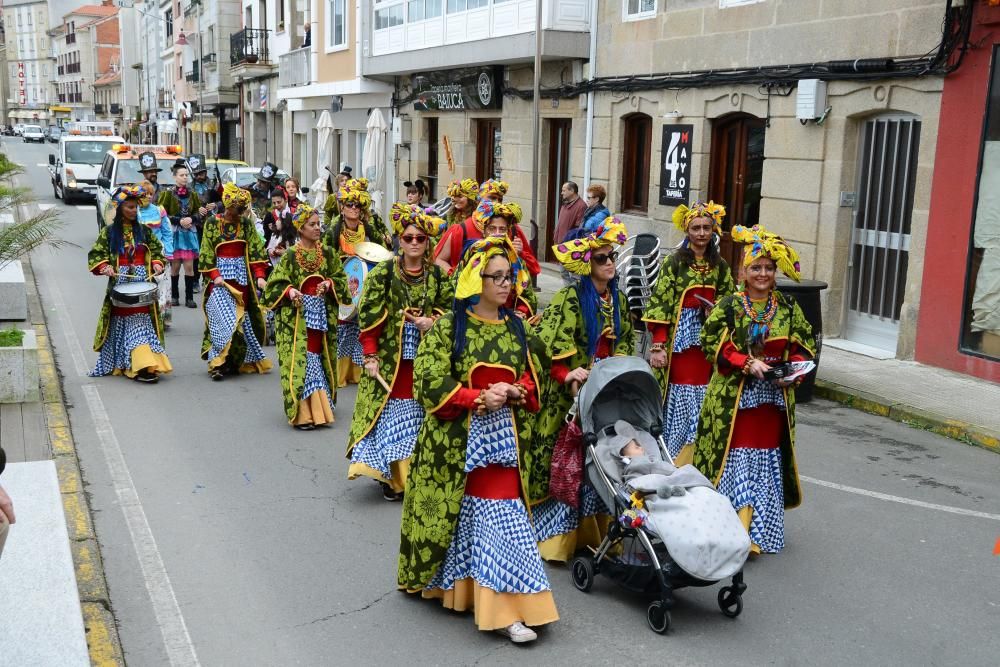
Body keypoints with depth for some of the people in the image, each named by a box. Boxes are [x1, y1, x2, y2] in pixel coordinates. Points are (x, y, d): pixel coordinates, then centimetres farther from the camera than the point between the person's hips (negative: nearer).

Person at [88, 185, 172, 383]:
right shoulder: (109, 232, 2)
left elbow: (157, 250, 14)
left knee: (142, 322, -1)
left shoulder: (143, 231, 9)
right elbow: (95, 255, 2)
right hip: (120, 284, -2)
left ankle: (142, 365, 2)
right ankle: (139, 366, -5)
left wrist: (157, 264, -5)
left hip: (142, 284, 2)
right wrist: (104, 267, -16)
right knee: (123, 323, -4)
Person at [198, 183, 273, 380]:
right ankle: (218, 362, -9)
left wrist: (259, 275, -9)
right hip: (221, 278, -3)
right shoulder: (212, 223, -1)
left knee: (241, 319, 5)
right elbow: (207, 253, -2)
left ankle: (236, 361, 15)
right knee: (225, 319, -15)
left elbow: (256, 250, 3)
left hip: (241, 278, 3)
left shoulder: (246, 224, 6)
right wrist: (215, 275, -15)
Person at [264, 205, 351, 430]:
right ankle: (301, 412, -7)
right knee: (301, 361, -9)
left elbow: (341, 279, 9)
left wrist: (329, 284, -11)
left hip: (322, 316, 3)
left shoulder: (328, 254, 7)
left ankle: (317, 407, 20)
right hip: (296, 318, -3)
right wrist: (289, 291, -22)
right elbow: (274, 285, -3)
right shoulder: (290, 256, -3)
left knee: (319, 358, 7)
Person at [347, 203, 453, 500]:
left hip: (426, 359, 2)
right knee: (390, 413, 2)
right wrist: (371, 356, -10)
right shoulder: (382, 273, -2)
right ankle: (390, 476, 15)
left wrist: (432, 322, -10)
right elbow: (368, 317, -4)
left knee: (420, 417, 4)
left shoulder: (439, 275, 5)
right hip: (389, 358, -2)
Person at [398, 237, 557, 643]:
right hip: (457, 437, -3)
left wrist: (515, 392, -7)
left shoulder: (515, 328, 10)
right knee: (460, 514, 2)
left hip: (502, 435, 4)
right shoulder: (448, 328, -5)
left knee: (502, 515, -1)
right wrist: (481, 399, -19)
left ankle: (503, 606, 5)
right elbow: (430, 386, -10)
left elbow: (531, 381, 16)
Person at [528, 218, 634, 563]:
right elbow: (546, 343, -18)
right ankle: (557, 534, 7)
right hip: (572, 391, -6)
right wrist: (566, 374, -27)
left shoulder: (619, 298, 10)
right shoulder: (570, 298, -11)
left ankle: (594, 530, 19)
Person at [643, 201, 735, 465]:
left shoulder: (720, 266, 10)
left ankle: (692, 461, 15)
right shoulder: (674, 263, -3)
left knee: (702, 400, 3)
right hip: (678, 337, -4)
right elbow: (660, 304, -9)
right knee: (678, 397, -3)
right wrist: (658, 345, -16)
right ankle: (669, 461, 10)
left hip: (708, 340, 4)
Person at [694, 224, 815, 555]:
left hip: (774, 398, 4)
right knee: (734, 460, -3)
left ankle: (761, 533, 23)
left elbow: (804, 345, 11)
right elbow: (713, 344, -9)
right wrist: (747, 363, -19)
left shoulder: (788, 308, 8)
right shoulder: (729, 306, -3)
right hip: (734, 397, -4)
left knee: (768, 464, 9)